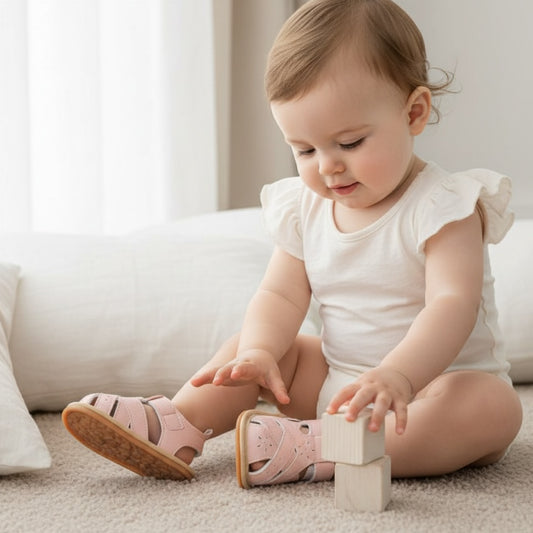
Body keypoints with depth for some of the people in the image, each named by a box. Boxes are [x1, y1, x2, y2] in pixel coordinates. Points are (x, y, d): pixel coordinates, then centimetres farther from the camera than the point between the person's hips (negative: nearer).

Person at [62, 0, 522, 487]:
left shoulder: (443, 208, -17)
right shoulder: (305, 210, 2)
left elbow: (452, 305, -30)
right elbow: (281, 295, 0)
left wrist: (398, 376, -48)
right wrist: (259, 351, -23)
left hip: (438, 380, -5)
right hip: (334, 382, 5)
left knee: (494, 407, -34)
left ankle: (314, 449, -40)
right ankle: (176, 424, -19)